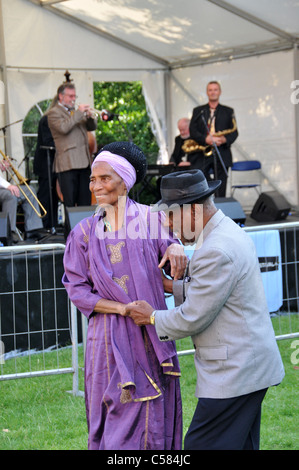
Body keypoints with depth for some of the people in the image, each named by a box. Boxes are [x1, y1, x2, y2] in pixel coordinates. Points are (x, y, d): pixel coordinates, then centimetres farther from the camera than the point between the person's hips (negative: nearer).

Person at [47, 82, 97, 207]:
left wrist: (90, 117, 0)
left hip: (84, 162, 8)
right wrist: (79, 113, -16)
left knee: (85, 201, 8)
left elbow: (92, 127, 21)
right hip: (67, 163, -8)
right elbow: (63, 128, -20)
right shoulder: (54, 113, -1)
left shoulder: (75, 112, 23)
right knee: (69, 202, -8)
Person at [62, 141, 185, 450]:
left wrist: (176, 248, -23)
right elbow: (77, 289, 1)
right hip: (109, 339, 0)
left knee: (151, 418, 3)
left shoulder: (150, 220, 2)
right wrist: (123, 308, -12)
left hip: (149, 335, 0)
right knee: (112, 420, 2)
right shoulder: (85, 232, 4)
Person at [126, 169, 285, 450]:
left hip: (233, 373, -11)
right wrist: (172, 286, 13)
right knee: (241, 446, 14)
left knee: (201, 445, -7)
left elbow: (193, 318, -18)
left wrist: (152, 317, -2)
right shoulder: (229, 232, 11)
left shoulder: (217, 252, -22)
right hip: (249, 366, 11)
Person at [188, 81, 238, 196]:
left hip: (221, 155, 0)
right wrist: (205, 139, -16)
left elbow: (234, 132, 6)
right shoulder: (198, 111, 14)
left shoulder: (228, 112, 14)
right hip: (201, 154, 0)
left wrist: (225, 139, -15)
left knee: (220, 192, -1)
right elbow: (192, 131, 2)